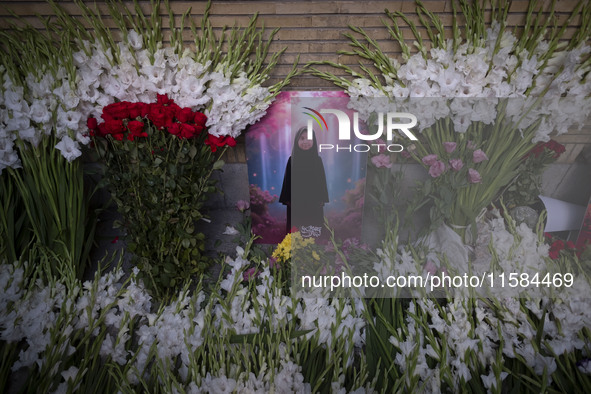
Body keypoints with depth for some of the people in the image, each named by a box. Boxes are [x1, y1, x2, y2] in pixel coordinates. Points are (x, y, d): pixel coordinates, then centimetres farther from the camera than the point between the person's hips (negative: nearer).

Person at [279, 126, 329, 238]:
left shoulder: (317, 160, 2)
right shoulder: (292, 160, 0)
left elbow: (322, 181, 5)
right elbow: (287, 181, 2)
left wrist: (322, 200, 1)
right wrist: (287, 200, -1)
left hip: (314, 203, 1)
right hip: (296, 203, 0)